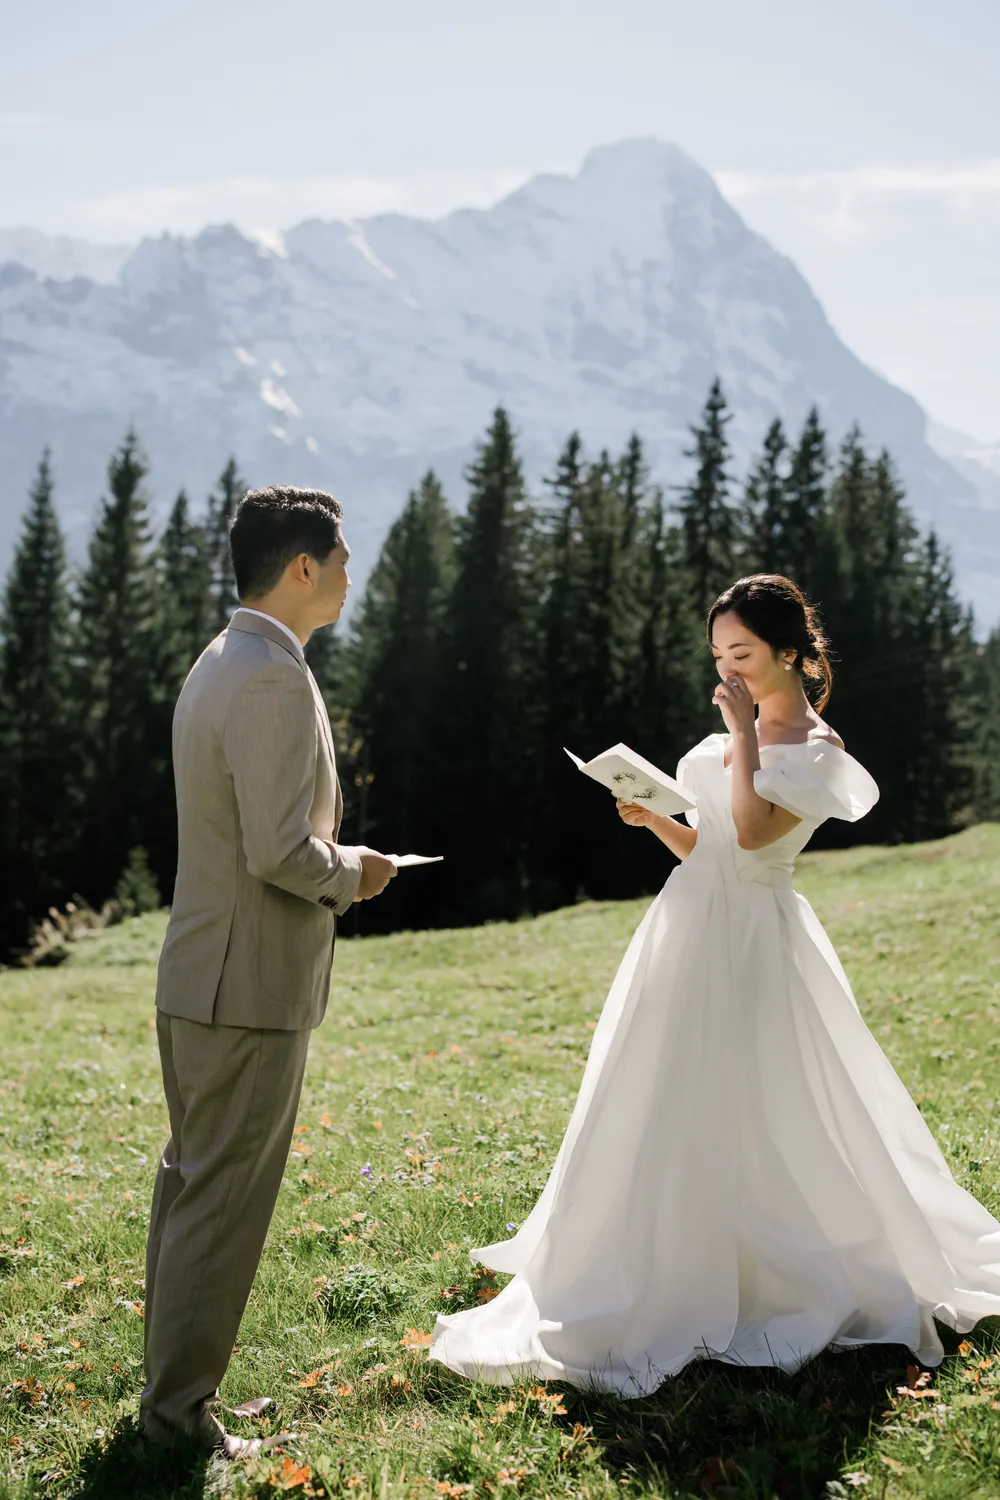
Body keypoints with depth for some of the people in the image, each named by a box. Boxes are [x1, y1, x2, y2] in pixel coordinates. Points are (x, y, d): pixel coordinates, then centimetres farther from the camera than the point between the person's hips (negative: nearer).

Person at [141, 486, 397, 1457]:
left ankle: (173, 1391, 29)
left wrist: (330, 865, 14)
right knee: (223, 1203, -1)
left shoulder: (217, 665, 13)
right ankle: (178, 1416, 10)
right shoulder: (274, 679, -19)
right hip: (251, 985, -10)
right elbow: (280, 853, -24)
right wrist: (350, 874, -6)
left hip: (197, 976, 10)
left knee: (191, 1186, 17)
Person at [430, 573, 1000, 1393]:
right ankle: (666, 1289, 24)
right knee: (665, 1121, 11)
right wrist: (655, 818, -2)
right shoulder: (736, 733, 13)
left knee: (763, 1122, -1)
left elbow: (751, 832, -24)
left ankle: (839, 1282, 18)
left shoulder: (818, 751, -9)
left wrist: (745, 735, -17)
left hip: (751, 943, -8)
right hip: (690, 930, 8)